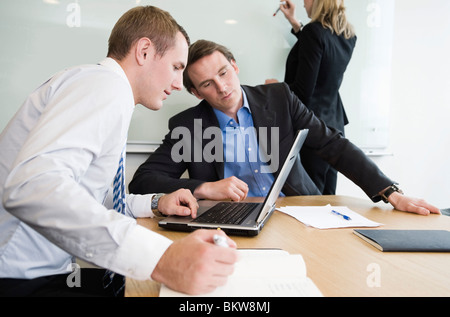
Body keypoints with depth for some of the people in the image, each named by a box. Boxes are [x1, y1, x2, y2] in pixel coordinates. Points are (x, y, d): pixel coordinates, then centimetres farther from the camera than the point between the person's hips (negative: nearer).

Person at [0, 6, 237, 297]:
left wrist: (152, 204, 9)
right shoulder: (106, 83, -16)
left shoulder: (110, 92, 14)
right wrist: (160, 259, -38)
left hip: (49, 270, 9)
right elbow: (33, 186, -32)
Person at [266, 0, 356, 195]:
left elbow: (302, 91, -18)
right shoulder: (348, 35, 8)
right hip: (334, 125, 8)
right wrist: (294, 22, 27)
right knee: (327, 197, 15)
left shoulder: (314, 31, -15)